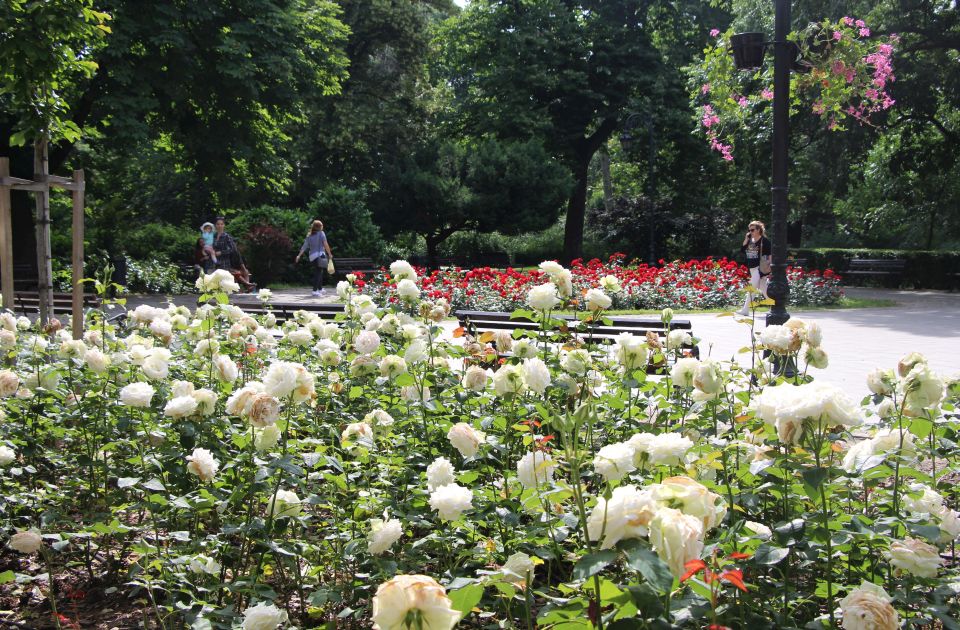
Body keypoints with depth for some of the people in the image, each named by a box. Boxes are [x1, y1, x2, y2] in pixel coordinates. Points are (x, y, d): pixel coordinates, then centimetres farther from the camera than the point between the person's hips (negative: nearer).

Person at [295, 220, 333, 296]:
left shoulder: (309, 236, 12)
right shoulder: (321, 233, -2)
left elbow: (304, 246, 6)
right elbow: (325, 244, -9)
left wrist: (299, 255, 7)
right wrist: (330, 254, -3)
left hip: (312, 257, 6)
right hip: (320, 255, -6)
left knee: (318, 272, 18)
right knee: (319, 273, -5)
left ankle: (320, 289, 29)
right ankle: (315, 290, -14)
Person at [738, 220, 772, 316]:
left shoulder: (764, 240, -10)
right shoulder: (750, 240, 11)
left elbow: (770, 254, -11)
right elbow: (742, 250, 4)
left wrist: (770, 266, -16)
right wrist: (746, 239, -5)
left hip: (761, 268, -8)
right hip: (752, 268, 8)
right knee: (763, 288, 14)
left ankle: (745, 310, -10)